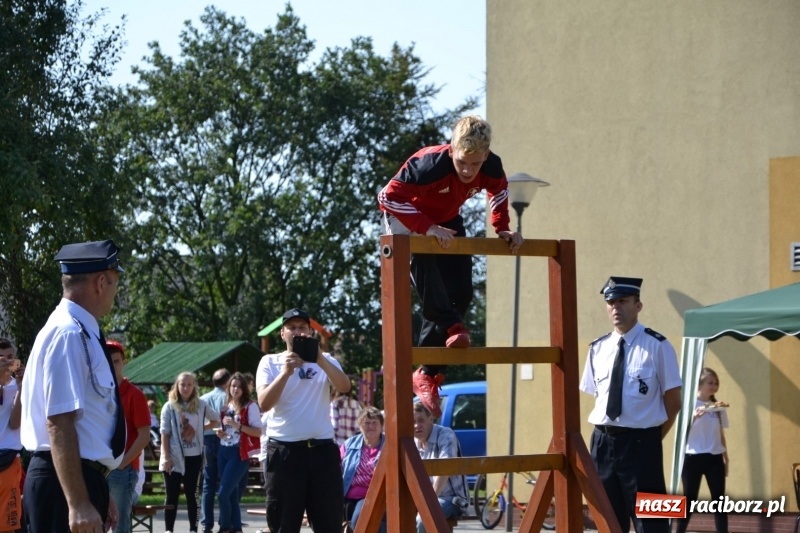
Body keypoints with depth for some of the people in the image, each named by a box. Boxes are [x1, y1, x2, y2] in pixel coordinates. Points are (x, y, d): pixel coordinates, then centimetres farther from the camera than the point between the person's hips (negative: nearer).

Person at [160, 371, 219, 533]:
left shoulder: (201, 405, 3)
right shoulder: (169, 407, -3)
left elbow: (216, 420, 18)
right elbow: (165, 434, -5)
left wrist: (200, 428, 2)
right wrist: (166, 457, -11)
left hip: (194, 456, 2)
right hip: (174, 457, -2)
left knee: (191, 494, 8)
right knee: (172, 495, 1)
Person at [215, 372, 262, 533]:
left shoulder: (250, 406, -7)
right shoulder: (226, 406, 14)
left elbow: (258, 432, -13)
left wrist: (238, 425, -22)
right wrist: (220, 432, 5)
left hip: (239, 453, -7)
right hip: (224, 452, 7)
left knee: (223, 494, -11)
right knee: (231, 494, 8)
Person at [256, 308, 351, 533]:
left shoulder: (326, 360, 9)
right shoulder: (270, 362, 5)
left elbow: (344, 386, -11)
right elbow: (264, 404, -8)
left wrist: (320, 359, -24)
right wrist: (286, 372, -21)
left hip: (322, 448, 1)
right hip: (284, 450, -1)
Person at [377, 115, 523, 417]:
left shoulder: (491, 167, -21)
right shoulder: (430, 164, -38)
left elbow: (499, 191, 4)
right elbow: (389, 196, -35)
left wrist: (502, 229, -6)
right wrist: (426, 228, -40)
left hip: (446, 222, 6)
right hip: (407, 218, -5)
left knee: (461, 293, -3)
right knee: (423, 261, -39)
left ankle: (429, 374, 4)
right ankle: (452, 326, -36)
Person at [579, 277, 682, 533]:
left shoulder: (657, 346, -6)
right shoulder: (597, 348, 9)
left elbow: (673, 401, -2)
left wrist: (651, 438, 0)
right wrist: (607, 434, 8)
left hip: (640, 442, -5)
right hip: (603, 441, 6)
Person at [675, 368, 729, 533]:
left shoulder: (718, 408, 10)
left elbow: (721, 435, 16)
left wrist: (726, 459, 16)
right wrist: (694, 417, -25)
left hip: (714, 458, 4)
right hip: (693, 457, -4)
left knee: (719, 499, -1)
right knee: (689, 499, -1)